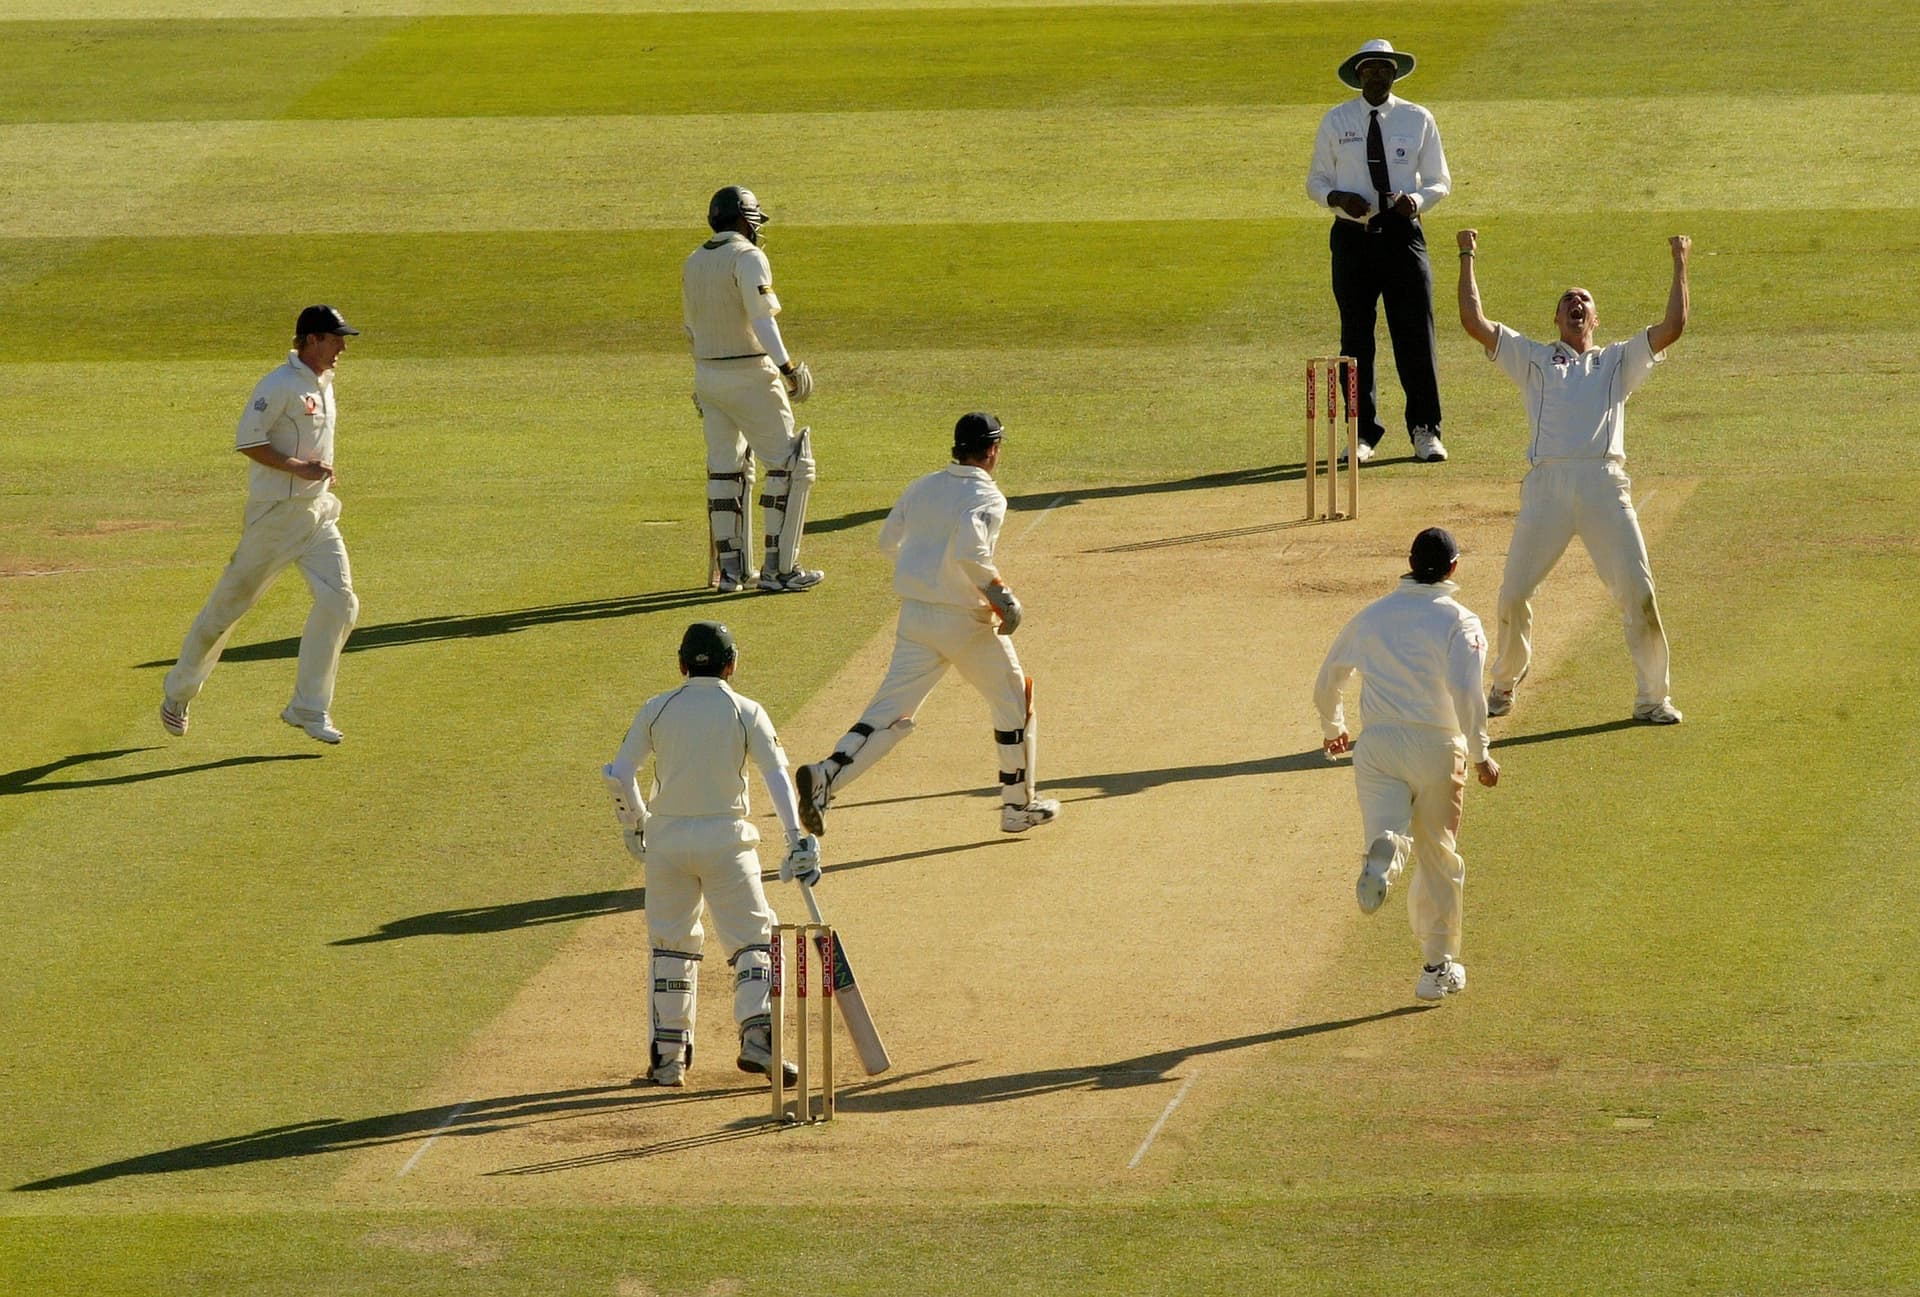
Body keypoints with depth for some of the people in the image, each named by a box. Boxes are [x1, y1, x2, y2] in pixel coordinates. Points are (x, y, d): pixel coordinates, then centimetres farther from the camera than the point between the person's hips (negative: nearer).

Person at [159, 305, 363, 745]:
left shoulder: (324, 384, 12)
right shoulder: (279, 386, -16)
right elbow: (247, 441, -20)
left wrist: (323, 471, 11)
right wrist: (297, 467, -24)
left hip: (318, 511, 7)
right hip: (275, 511, -7)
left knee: (339, 603, -6)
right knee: (231, 601, 4)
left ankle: (309, 708, 2)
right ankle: (178, 691, 21)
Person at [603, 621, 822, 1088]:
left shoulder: (657, 709, 2)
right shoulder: (746, 713, -1)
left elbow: (619, 775, 0)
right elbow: (777, 776, -10)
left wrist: (633, 824, 15)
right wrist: (796, 839, -11)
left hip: (666, 839, 2)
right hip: (725, 838, -2)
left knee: (671, 944, 12)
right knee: (753, 938, 6)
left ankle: (669, 1056, 10)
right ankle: (757, 1035, -12)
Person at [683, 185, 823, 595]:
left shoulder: (693, 262, 10)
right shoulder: (747, 257, -13)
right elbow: (761, 315, -24)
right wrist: (786, 365, -30)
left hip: (706, 373, 8)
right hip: (750, 374, -8)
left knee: (725, 469, 14)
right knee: (790, 465, -1)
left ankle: (730, 567, 14)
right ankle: (778, 568, -5)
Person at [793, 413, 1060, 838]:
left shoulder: (924, 487, 9)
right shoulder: (986, 497, -12)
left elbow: (888, 541, 18)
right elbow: (971, 551, -29)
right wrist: (999, 592, -17)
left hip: (914, 615, 5)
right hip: (966, 621, -5)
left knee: (891, 712, 1)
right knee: (1013, 703, 16)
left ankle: (827, 775, -23)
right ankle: (1019, 805, 23)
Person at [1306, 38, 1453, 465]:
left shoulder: (1418, 120, 6)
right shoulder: (1336, 121, 6)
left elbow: (1440, 181, 9)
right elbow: (1316, 181, 10)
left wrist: (1417, 198, -13)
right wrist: (1336, 198, -13)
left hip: (1402, 233, 0)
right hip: (1352, 236, 0)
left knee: (1416, 334, -4)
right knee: (1356, 337, 3)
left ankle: (1425, 431, 5)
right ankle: (1362, 433, 12)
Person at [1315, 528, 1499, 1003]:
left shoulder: (1372, 616, 11)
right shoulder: (1458, 622, -2)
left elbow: (1326, 681, 21)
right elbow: (1466, 691, -17)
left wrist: (1333, 728, 38)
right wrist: (1480, 754, -11)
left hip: (1377, 745, 2)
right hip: (1437, 747, -2)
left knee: (1386, 825, -11)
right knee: (1439, 857, 12)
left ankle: (1382, 855, -50)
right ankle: (1439, 965, 19)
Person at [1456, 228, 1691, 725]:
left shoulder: (1617, 362, 24)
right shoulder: (1533, 358, 23)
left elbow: (1672, 327, 15)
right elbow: (1474, 322, 14)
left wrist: (1680, 265, 15)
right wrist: (1467, 260, 16)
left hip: (1605, 484, 0)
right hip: (1546, 483, 0)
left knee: (1637, 591, -8)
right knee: (1514, 593, -2)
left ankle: (1652, 698, 1)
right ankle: (1503, 687, 19)